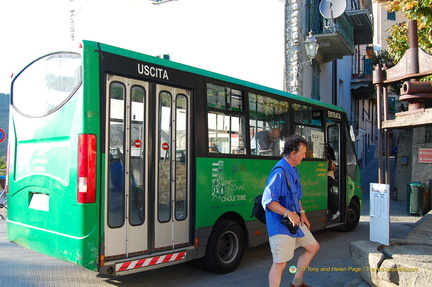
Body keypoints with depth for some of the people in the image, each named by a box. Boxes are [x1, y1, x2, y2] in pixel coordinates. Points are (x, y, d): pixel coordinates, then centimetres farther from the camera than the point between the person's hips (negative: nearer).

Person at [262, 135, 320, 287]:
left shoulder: (293, 169, 10)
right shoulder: (279, 172, -23)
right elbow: (268, 201, -27)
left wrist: (302, 213, 11)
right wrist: (288, 213, -30)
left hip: (295, 221, 10)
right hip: (280, 225, -10)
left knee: (313, 247, 21)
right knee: (280, 263, -8)